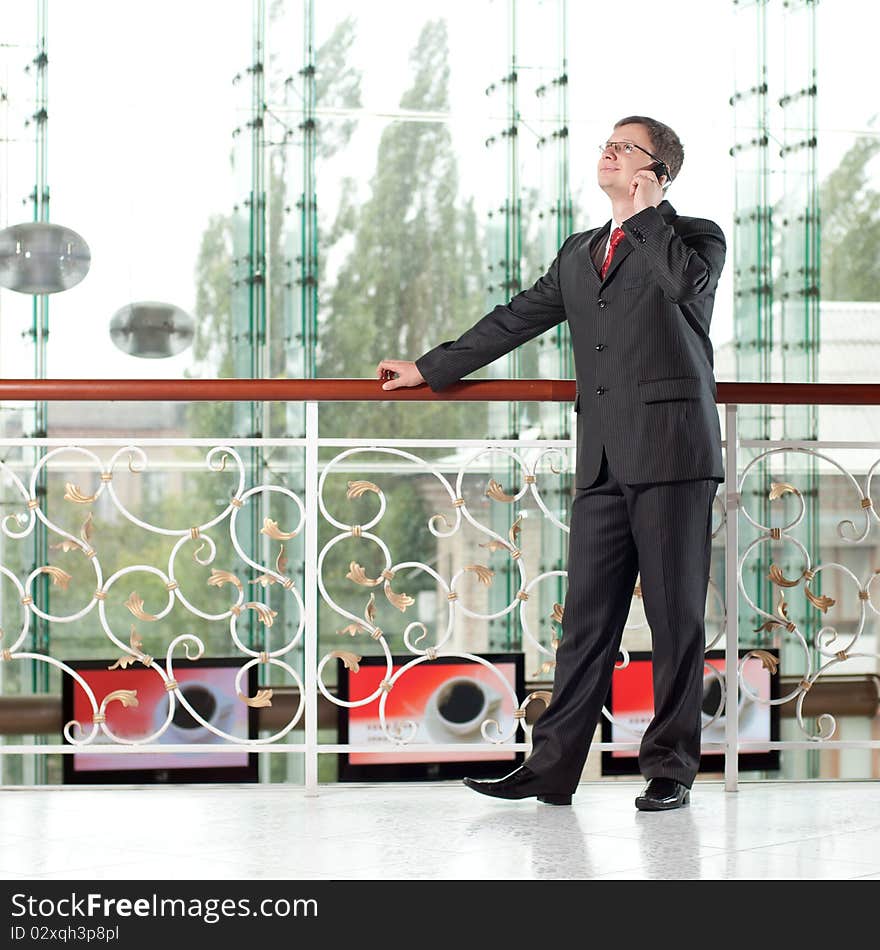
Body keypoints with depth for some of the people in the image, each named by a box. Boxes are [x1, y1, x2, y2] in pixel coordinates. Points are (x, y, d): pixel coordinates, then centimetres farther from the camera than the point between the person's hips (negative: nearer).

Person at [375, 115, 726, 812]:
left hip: (671, 453, -5)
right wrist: (429, 370, 23)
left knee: (676, 616, -3)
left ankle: (671, 770, 4)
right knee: (587, 616, 3)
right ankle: (552, 769, 2)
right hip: (604, 461, 5)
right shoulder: (579, 252, 23)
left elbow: (686, 280, -18)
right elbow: (516, 320, 25)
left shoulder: (697, 236, 5)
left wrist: (645, 210, -5)